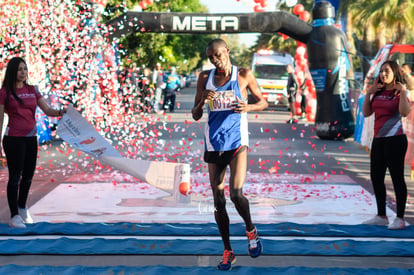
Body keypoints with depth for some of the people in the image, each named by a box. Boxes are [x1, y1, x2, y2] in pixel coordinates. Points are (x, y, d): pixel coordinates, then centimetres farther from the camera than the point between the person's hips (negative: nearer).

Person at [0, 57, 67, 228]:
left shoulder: (32, 90, 10)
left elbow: (47, 110, 6)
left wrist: (60, 112, -15)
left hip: (31, 138, 5)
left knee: (28, 176, 12)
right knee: (15, 177, -2)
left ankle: (22, 208, 33)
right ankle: (14, 216, 5)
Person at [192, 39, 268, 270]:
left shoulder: (244, 75, 0)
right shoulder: (205, 78, 7)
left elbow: (263, 102, 8)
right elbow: (196, 115, 10)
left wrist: (248, 107, -13)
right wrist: (203, 102, -12)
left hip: (237, 141, -3)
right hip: (213, 144, 3)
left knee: (236, 194, -18)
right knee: (218, 201, 4)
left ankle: (251, 230, 13)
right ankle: (228, 251, 16)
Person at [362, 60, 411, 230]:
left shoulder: (400, 92, -4)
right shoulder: (378, 92, 14)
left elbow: (404, 112, -20)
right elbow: (366, 113, 12)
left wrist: (403, 92, -19)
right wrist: (368, 94, 4)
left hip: (395, 139, -7)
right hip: (378, 140, 7)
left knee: (397, 177, -6)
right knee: (376, 177, 10)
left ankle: (400, 219, -2)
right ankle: (381, 216, 21)